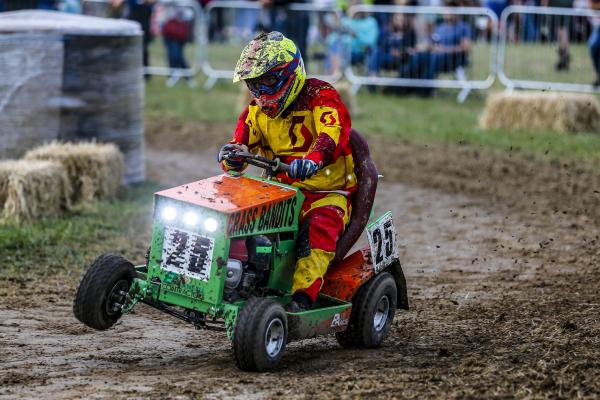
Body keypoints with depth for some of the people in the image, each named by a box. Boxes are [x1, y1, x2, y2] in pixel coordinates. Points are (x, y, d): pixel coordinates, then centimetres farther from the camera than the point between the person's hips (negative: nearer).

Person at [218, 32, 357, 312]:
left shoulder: (320, 96, -11)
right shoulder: (257, 111, 9)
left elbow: (333, 135, -30)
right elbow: (241, 144, 0)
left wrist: (313, 159, -52)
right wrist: (231, 155, -27)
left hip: (327, 194, -5)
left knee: (320, 226, -36)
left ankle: (302, 296, -46)